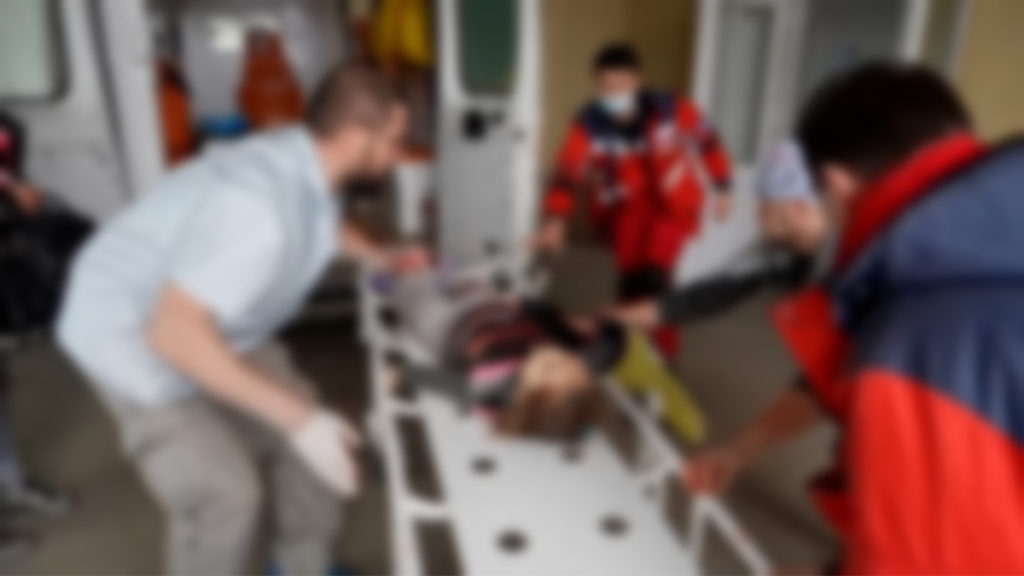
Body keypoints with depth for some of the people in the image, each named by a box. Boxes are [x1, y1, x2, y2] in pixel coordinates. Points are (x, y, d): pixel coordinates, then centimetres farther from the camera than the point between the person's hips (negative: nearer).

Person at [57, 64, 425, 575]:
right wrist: (296, 418, -41)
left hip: (210, 319, 9)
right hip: (133, 332, -8)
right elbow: (174, 331, -41)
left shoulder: (309, 164, -9)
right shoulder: (259, 206, -38)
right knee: (225, 494, -16)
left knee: (308, 436, 7)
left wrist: (379, 257, 2)